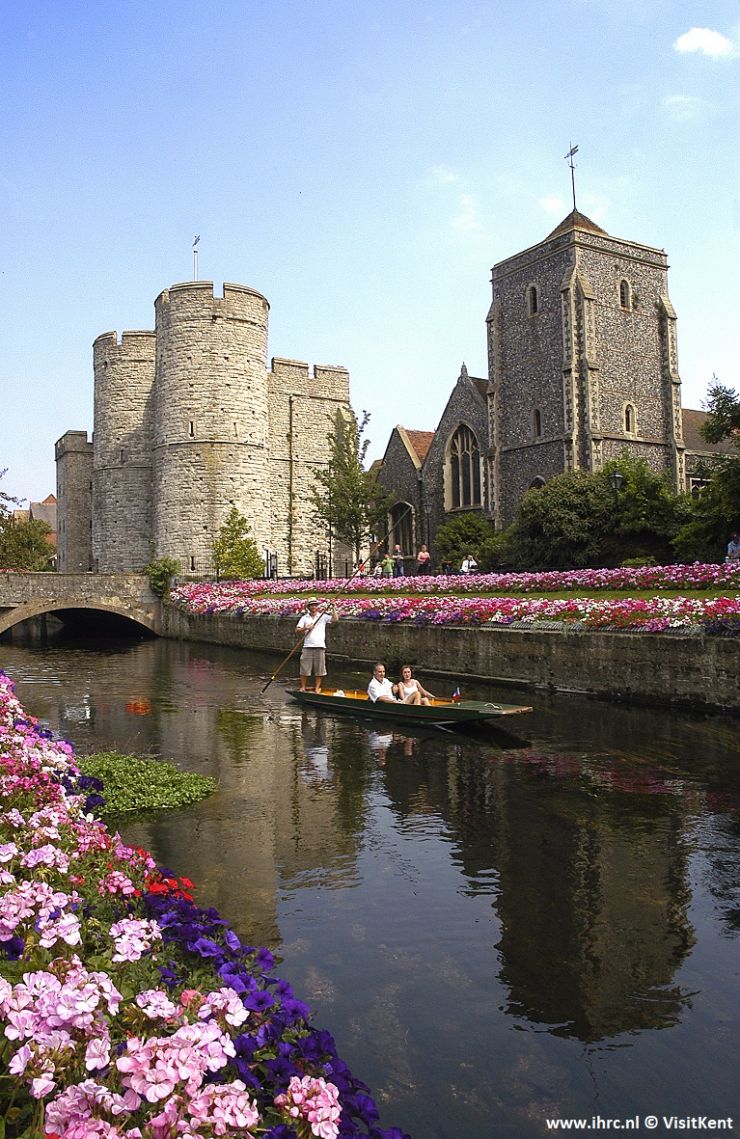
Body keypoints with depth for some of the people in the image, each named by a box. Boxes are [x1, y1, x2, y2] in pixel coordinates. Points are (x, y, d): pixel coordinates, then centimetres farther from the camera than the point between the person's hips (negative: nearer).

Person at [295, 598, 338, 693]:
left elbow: (335, 619, -5)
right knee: (305, 669, 3)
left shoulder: (323, 616, 6)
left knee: (319, 670, 4)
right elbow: (297, 630, 5)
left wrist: (333, 608, -14)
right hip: (307, 647, 0)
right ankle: (303, 688, 13)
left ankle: (317, 688, 12)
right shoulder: (304, 618, 9)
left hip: (320, 647, 0)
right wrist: (305, 628, -11)